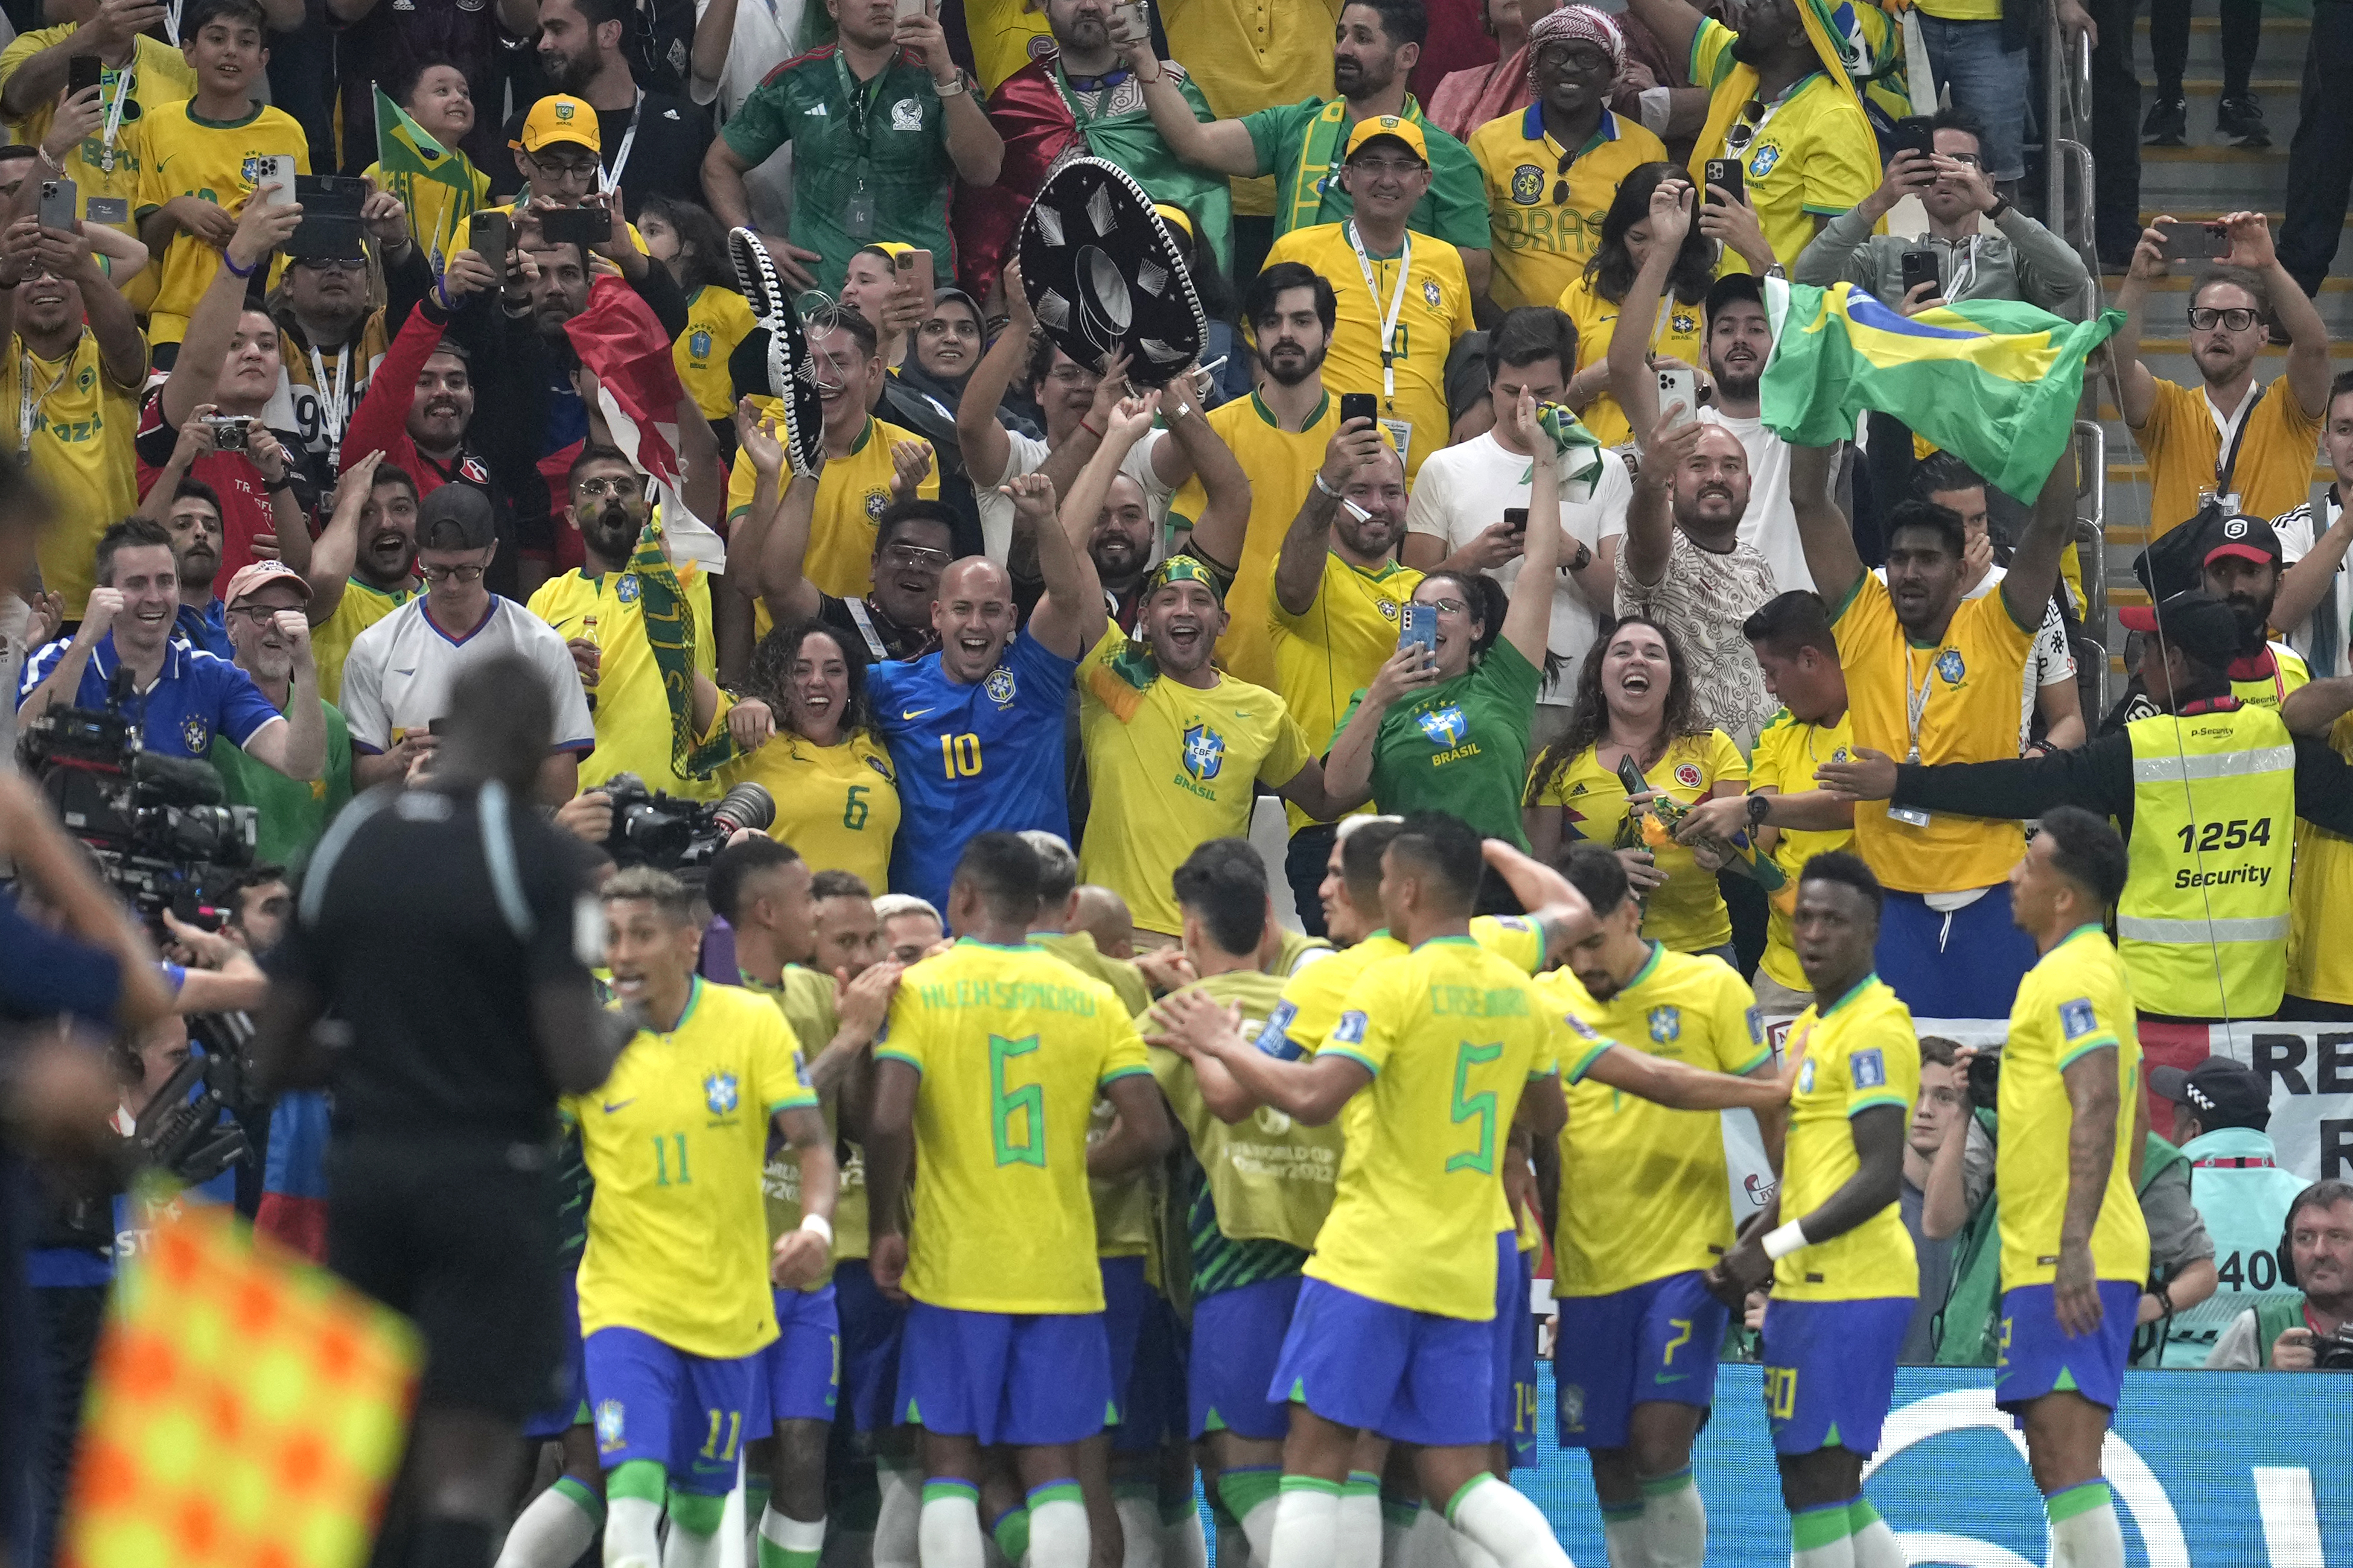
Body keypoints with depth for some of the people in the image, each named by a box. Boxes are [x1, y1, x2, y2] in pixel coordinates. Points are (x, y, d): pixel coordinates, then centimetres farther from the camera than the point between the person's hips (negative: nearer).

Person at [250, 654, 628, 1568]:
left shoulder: (344, 848, 6)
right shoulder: (539, 857, -10)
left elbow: (274, 1063, 8)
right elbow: (577, 1067, -15)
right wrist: (617, 1033, 7)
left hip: (363, 1175, 5)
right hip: (487, 1182, -5)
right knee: (469, 1475, -6)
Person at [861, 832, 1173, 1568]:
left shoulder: (922, 989, -5)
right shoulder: (1089, 998, 3)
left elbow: (888, 1120, -16)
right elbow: (1148, 1132, -2)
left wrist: (885, 1226, -2)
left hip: (955, 1267, -2)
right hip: (1062, 1271, 2)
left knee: (950, 1459, 5)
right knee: (1052, 1466, 6)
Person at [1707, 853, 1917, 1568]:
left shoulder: (1875, 1029, -12)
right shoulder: (1811, 1027, 18)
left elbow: (1880, 1179, -19)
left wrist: (1772, 1249, -17)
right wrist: (1749, 1254, 13)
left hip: (1849, 1290, -10)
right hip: (1807, 1287, 10)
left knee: (1816, 1486, -10)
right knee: (1827, 1489, 12)